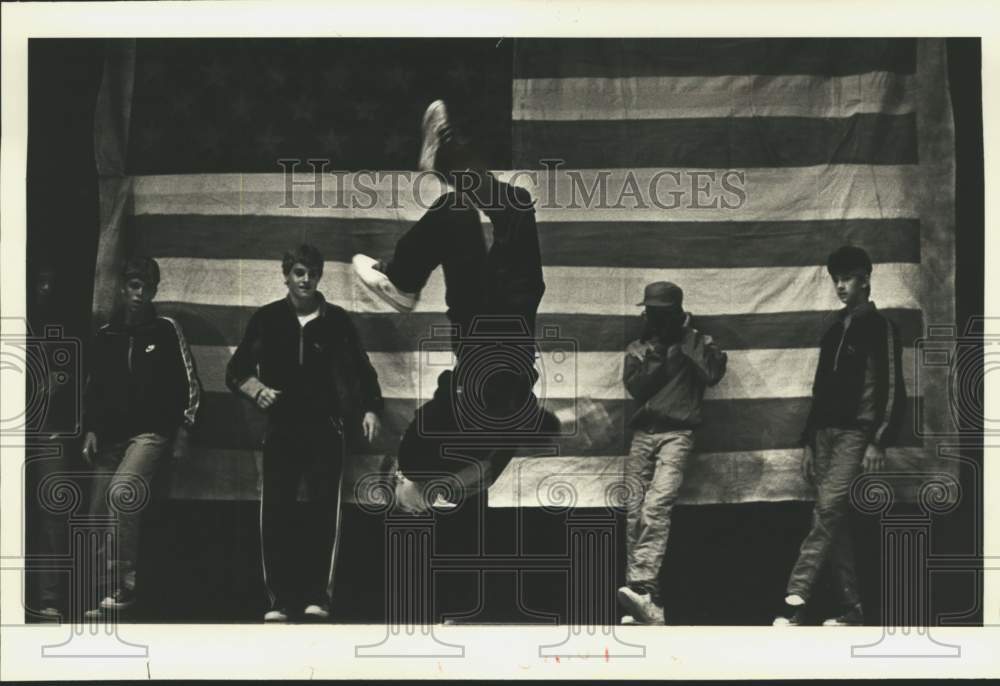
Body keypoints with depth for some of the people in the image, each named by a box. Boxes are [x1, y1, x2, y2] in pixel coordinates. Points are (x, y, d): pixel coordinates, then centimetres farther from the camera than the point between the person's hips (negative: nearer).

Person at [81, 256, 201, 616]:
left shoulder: (166, 330, 2)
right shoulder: (105, 335, 12)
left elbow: (189, 382, 3)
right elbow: (93, 388, 18)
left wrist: (183, 428, -3)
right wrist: (90, 430, 8)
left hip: (152, 432, -5)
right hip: (111, 437, 5)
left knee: (122, 492, -28)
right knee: (99, 516, 2)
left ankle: (123, 586, -26)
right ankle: (101, 588, 15)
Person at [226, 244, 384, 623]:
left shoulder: (336, 321, 5)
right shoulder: (267, 319, 6)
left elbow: (362, 371, 8)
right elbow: (236, 371, 9)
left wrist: (370, 410, -6)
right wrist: (256, 390, -11)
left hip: (326, 428, -1)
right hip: (280, 428, 1)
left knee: (325, 509, -7)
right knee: (275, 511, -6)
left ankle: (318, 597, -4)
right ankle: (279, 600, -3)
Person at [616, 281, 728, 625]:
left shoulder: (697, 344, 10)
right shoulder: (638, 349, 18)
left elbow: (713, 374, -10)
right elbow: (637, 388, 2)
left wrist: (686, 339, -3)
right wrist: (663, 359, -5)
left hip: (677, 433, -4)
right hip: (642, 434, 4)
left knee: (655, 508, -23)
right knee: (634, 515, -5)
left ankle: (643, 589, -35)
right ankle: (643, 605, -3)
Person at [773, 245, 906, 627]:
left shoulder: (879, 328, -2)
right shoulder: (834, 329, 19)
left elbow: (891, 388, -8)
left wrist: (879, 441, -15)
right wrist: (808, 440, 16)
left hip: (856, 433, -7)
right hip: (825, 433, 7)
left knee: (828, 512, -18)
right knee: (833, 521, 4)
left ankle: (796, 599, -23)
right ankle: (851, 607, 7)